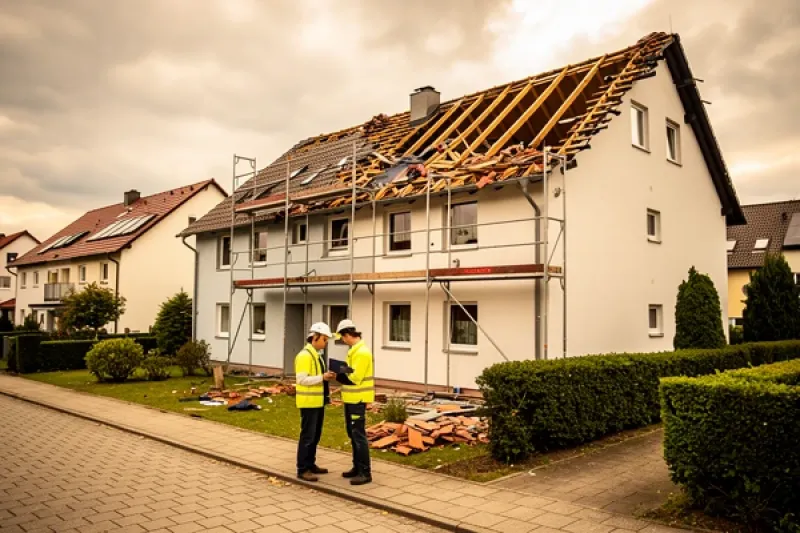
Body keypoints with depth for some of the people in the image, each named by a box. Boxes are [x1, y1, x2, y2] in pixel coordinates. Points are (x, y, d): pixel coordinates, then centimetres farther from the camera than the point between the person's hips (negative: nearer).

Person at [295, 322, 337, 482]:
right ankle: (302, 469, 6)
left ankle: (310, 465, 26)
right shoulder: (304, 355, -17)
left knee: (315, 436, 16)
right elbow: (302, 380, -23)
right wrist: (322, 377, -24)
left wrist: (327, 376, 2)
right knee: (307, 436, -3)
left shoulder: (316, 355, 14)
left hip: (318, 401, 10)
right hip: (309, 402, -9)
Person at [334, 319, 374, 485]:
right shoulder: (355, 350, 13)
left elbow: (354, 378, -23)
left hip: (358, 399, -10)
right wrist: (340, 372, 0)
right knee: (353, 434, 16)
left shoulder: (362, 352, -19)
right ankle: (357, 467, 26)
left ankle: (365, 472, 1)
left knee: (359, 435, -6)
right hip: (351, 398, 10)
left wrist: (337, 374, -13)